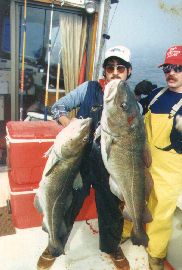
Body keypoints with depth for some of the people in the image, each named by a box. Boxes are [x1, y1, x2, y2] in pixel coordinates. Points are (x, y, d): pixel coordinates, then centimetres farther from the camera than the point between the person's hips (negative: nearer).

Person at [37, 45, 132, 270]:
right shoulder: (89, 88, -6)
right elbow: (57, 107, -3)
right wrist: (72, 127, -19)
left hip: (110, 165, 1)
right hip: (80, 159, -1)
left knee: (111, 208, 18)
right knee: (67, 203, 13)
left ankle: (112, 246, 47)